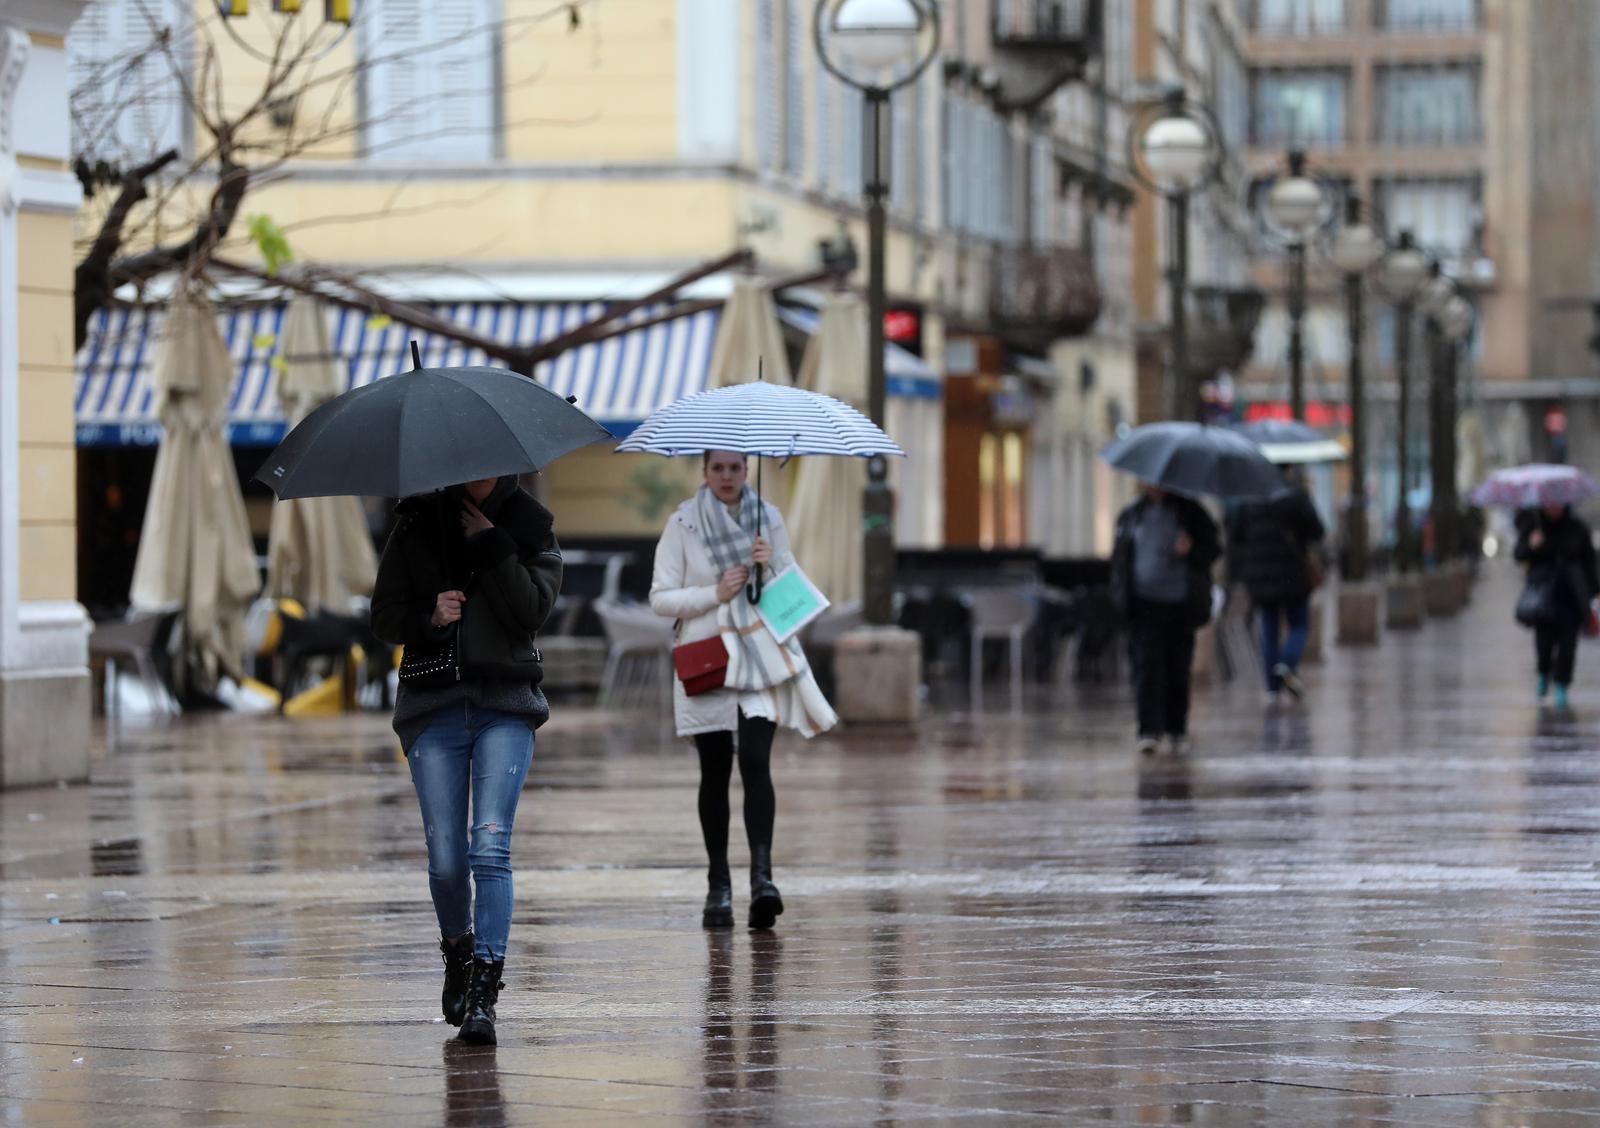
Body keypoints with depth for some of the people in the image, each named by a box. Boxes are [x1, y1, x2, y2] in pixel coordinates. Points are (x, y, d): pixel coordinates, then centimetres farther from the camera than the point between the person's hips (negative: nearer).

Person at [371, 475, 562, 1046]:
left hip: (504, 706, -1)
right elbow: (384, 615, 8)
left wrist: (490, 545, -13)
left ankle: (483, 993, -18)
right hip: (433, 709, 2)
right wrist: (428, 617, -11)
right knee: (445, 858, -1)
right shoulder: (418, 524, 8)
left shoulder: (529, 526, 6)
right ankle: (458, 953, 29)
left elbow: (533, 610, -8)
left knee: (490, 846, -15)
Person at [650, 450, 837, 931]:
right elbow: (661, 598, -2)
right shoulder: (683, 523, 0)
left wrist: (772, 566, -9)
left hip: (761, 655, 0)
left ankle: (762, 875, -25)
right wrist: (715, 593, -14)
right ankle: (718, 884, 11)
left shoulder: (768, 518, 5)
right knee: (715, 772, 4)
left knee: (755, 762, -15)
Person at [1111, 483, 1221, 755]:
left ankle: (1177, 729, 21)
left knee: (1178, 669, 7)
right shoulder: (1131, 515, 10)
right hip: (1144, 604, 0)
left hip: (1180, 603, 0)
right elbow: (1119, 556, 14)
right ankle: (1149, 730, -15)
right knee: (1147, 664, -12)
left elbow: (1213, 547, 3)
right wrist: (1120, 591, 2)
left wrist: (1192, 550, -18)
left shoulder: (1189, 512, 4)